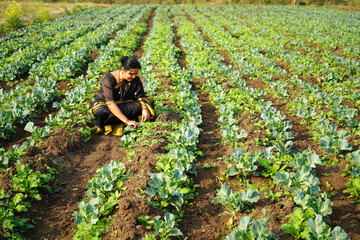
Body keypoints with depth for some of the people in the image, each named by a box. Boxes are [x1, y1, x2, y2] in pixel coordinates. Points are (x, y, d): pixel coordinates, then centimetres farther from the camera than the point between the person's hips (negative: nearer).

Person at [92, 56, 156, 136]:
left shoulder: (135, 79, -11)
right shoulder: (109, 79, -27)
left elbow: (141, 96, -6)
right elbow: (110, 103, -34)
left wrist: (145, 109, -29)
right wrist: (126, 121, -42)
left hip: (122, 104, 6)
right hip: (103, 104, -5)